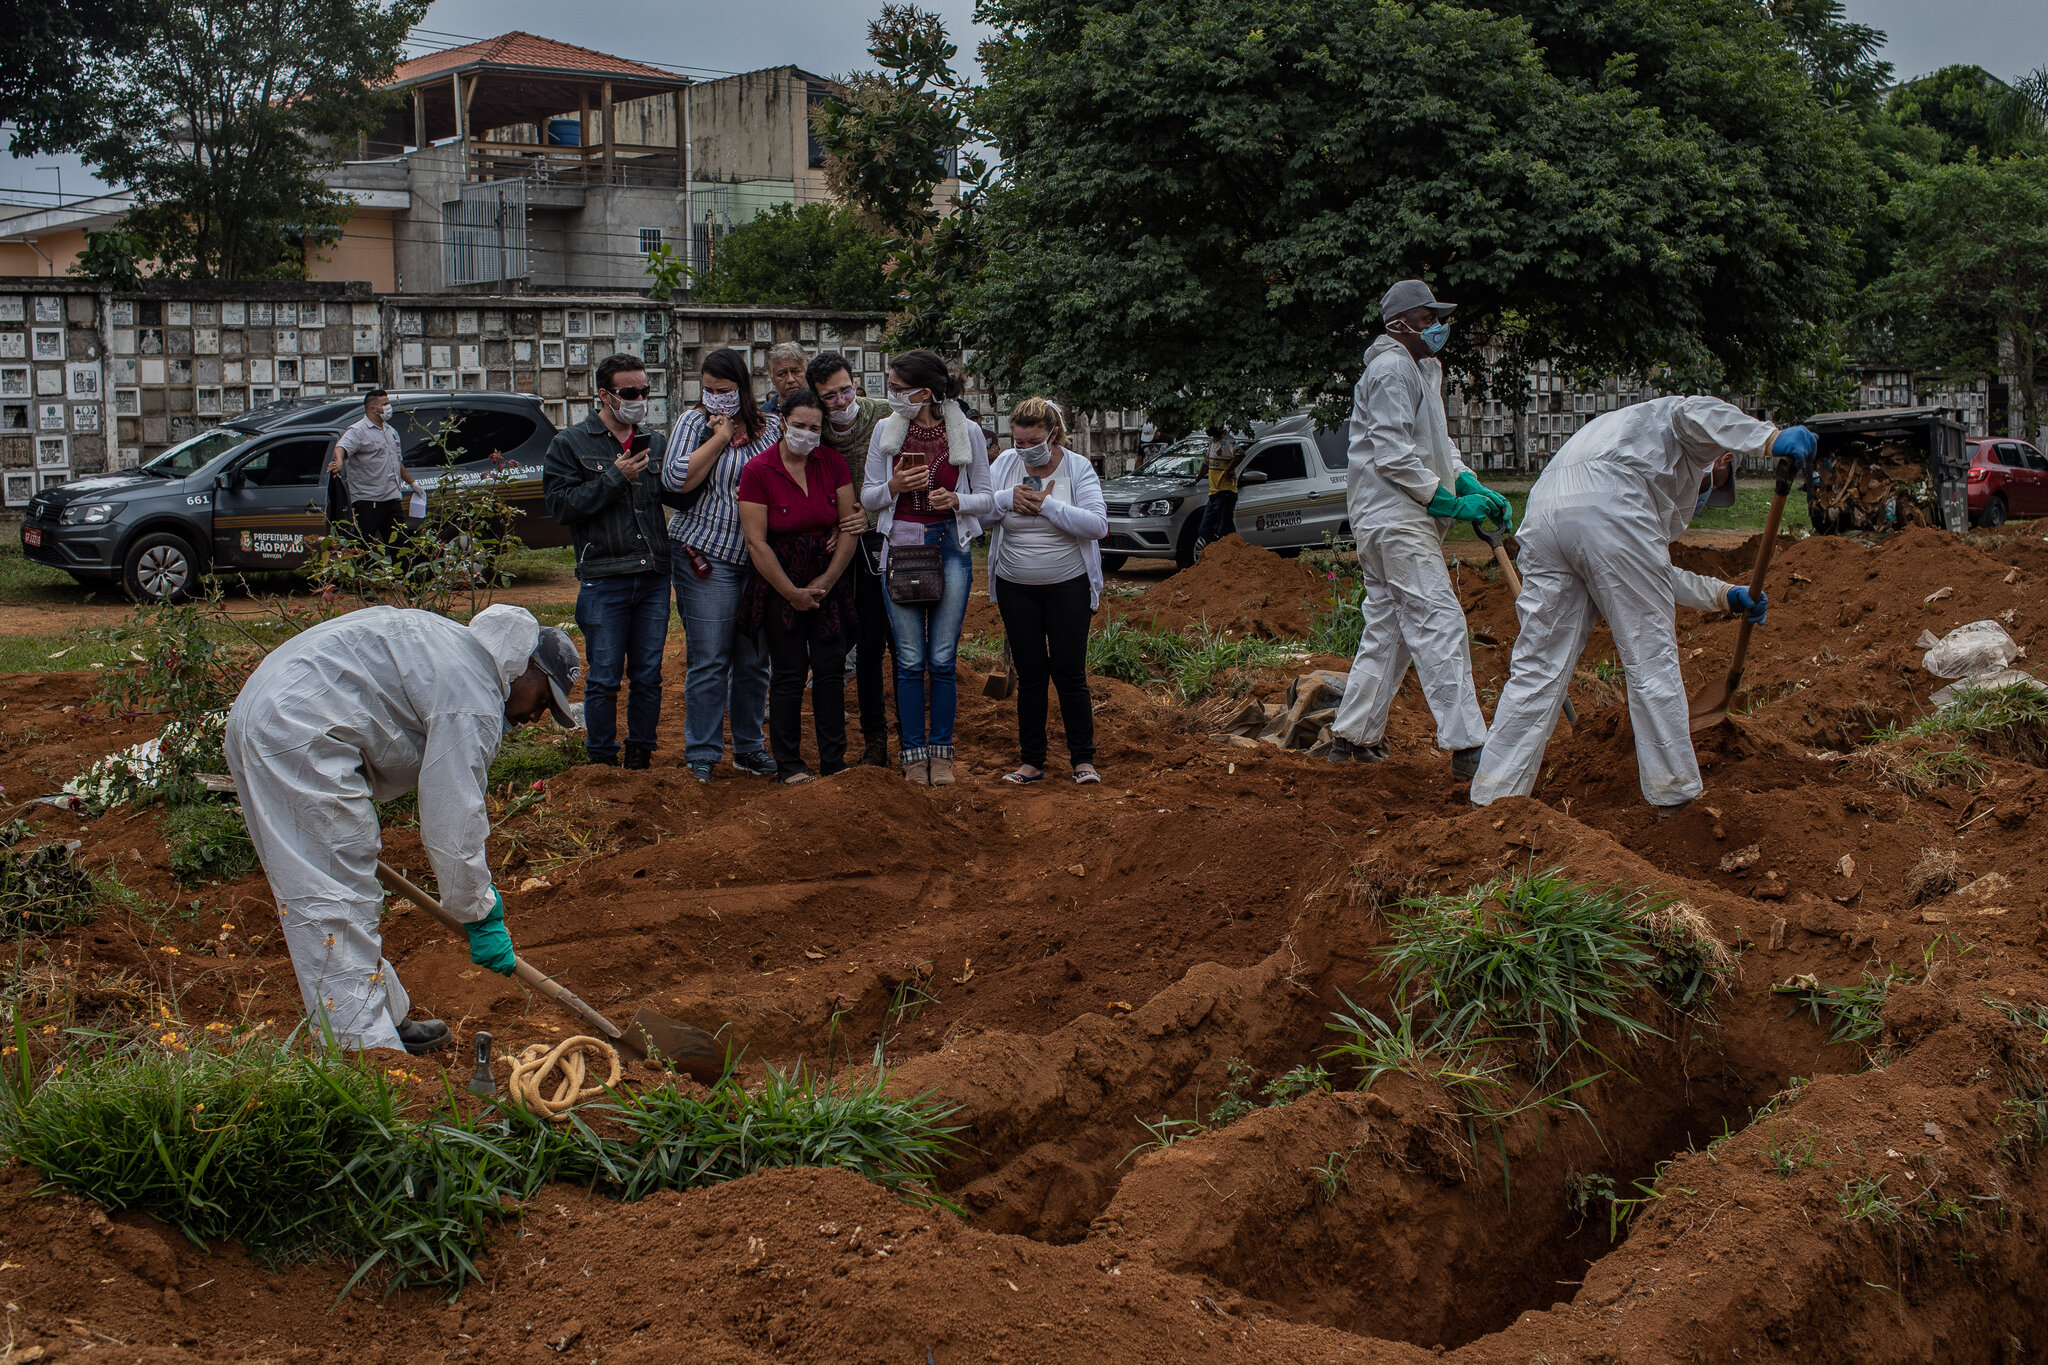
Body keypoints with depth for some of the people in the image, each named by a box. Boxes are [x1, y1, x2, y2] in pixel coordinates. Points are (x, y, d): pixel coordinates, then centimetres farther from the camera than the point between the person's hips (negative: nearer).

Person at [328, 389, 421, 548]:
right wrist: (338, 462, -47)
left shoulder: (391, 432, 19)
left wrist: (412, 483, 36)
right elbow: (342, 447, -26)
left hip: (392, 499, 7)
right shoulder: (358, 431, -7)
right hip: (367, 501, -7)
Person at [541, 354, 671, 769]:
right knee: (604, 678, 0)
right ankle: (602, 762, 11)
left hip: (654, 577, 4)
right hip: (604, 580, -4)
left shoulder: (656, 442, 13)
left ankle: (641, 757, 20)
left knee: (648, 675, 9)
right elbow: (561, 505, -8)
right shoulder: (570, 445, 2)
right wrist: (615, 477, -11)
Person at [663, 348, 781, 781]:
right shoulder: (695, 423, 1)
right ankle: (702, 755, 5)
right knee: (709, 661, -3)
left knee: (754, 660, 9)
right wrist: (721, 437, -11)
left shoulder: (771, 427, 9)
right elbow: (676, 479, -13)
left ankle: (749, 746, 22)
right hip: (707, 555, -3)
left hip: (761, 559, 3)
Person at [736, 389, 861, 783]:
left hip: (829, 579, 3)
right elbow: (756, 541, -11)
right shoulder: (758, 470, -9)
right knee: (789, 672, -2)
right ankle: (787, 763, 8)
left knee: (831, 668, 1)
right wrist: (792, 593, -12)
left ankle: (834, 761, 9)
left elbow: (849, 526, 1)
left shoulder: (832, 462, 1)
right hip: (780, 582, -3)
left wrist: (826, 582, -7)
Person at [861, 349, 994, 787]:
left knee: (942, 659, 2)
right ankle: (913, 752, 13)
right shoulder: (885, 430, 2)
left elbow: (986, 499, 5)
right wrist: (894, 486, -13)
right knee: (910, 660, 3)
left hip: (950, 547, -1)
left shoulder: (968, 432, -2)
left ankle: (941, 751, 13)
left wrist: (956, 499, -15)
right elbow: (868, 498, 7)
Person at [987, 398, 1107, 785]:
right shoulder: (1004, 464, 1)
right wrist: (1006, 499, -17)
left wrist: (1047, 505, -21)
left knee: (1070, 674, 0)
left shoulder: (1078, 468, -8)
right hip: (1016, 588, 3)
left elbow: (1098, 525, -17)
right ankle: (1031, 760, 16)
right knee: (1030, 675, 7)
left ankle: (1083, 759, 11)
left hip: (1068, 587, -3)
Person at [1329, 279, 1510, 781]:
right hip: (1394, 518, -11)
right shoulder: (1391, 368, -11)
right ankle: (1467, 747, -19)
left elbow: (1437, 446, 24)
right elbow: (1393, 453, -19)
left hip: (1392, 519, 11)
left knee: (1386, 628, 14)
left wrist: (1472, 486, 7)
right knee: (1440, 624, -15)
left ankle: (1352, 736, 19)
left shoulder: (1420, 370, 23)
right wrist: (1449, 502, -17)